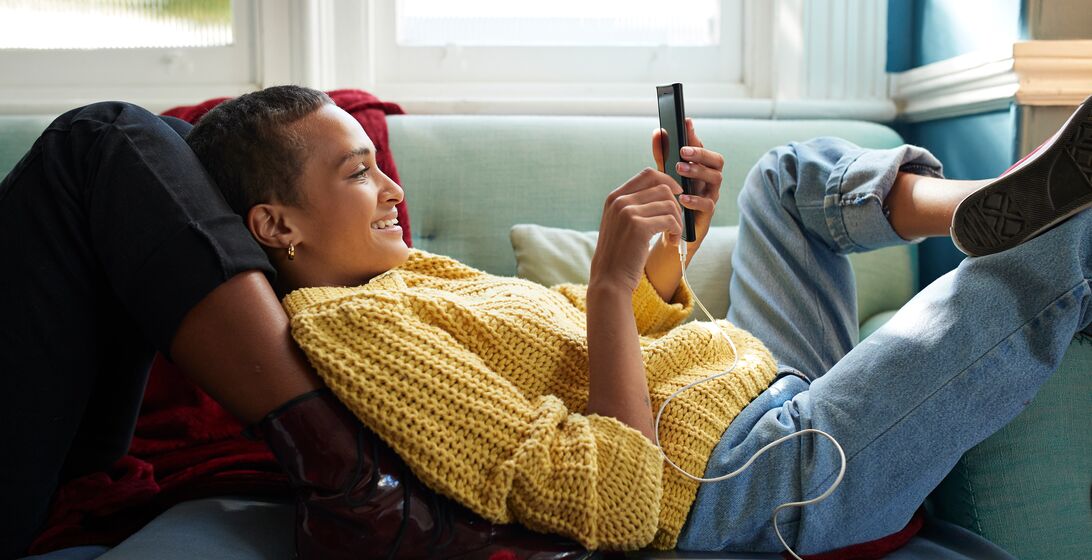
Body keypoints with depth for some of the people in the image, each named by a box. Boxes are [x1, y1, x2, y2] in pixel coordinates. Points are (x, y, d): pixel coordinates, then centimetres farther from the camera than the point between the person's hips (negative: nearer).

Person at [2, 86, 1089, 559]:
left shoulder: (414, 273, 17)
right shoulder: (344, 322, -15)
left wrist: (674, 233, 4)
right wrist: (612, 277, -21)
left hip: (776, 386, 11)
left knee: (797, 169, 21)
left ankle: (976, 202, -1)